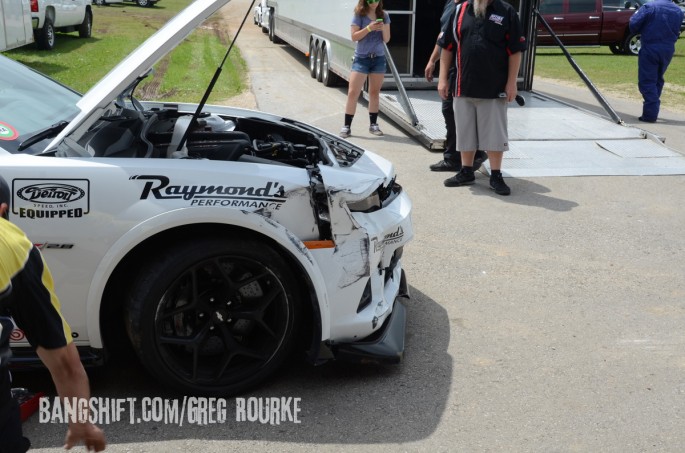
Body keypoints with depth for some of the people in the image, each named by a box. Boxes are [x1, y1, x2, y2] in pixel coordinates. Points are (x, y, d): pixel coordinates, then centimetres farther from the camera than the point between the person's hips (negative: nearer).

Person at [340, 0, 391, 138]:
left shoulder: (384, 16, 4)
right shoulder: (359, 15, -5)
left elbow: (387, 39, 3)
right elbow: (354, 36, -12)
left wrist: (383, 28, -16)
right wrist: (369, 28, -24)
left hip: (378, 59, 3)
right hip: (361, 59, -3)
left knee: (375, 92, 9)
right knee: (353, 92, -6)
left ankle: (373, 124, 19)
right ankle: (347, 126, -1)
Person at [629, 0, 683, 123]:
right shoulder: (678, 11, 7)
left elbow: (633, 25, -14)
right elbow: (677, 31, 14)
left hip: (650, 48, -5)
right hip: (668, 49, 6)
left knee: (647, 81, -4)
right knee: (658, 79, 20)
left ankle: (650, 114, -12)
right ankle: (652, 107, 28)